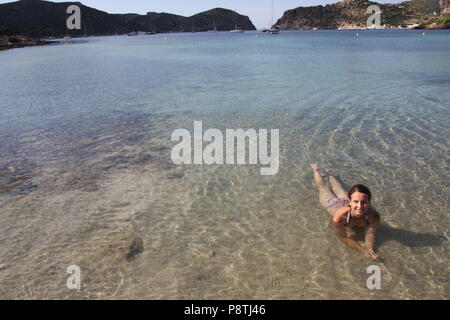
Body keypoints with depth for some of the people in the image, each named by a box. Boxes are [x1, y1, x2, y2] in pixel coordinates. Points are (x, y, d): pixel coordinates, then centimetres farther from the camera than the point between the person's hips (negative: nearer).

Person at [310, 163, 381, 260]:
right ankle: (316, 170, 59)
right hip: (333, 204, -2)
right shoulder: (339, 217, -50)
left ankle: (331, 177, 69)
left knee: (338, 188, 36)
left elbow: (370, 234, -29)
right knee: (322, 187, 30)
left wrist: (370, 250, -47)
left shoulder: (374, 216, -44)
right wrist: (363, 251, -45)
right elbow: (343, 238, -35)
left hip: (345, 202, 3)